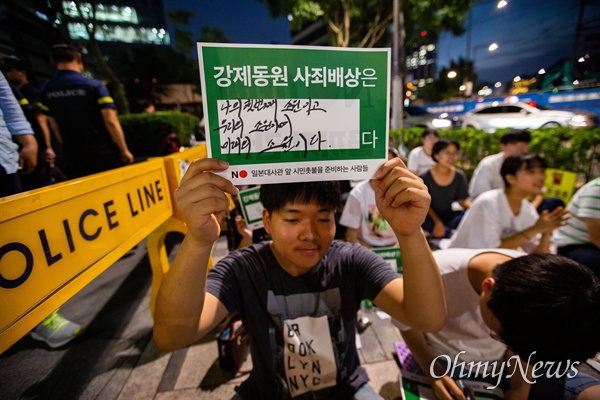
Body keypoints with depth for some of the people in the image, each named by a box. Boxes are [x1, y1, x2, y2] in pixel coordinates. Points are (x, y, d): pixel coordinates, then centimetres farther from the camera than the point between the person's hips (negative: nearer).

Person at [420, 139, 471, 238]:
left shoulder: (460, 176, -1)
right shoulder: (425, 177, -12)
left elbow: (462, 200, 3)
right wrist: (437, 222, -24)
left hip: (449, 216, 3)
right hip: (431, 216, -3)